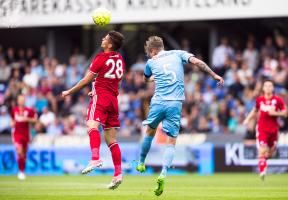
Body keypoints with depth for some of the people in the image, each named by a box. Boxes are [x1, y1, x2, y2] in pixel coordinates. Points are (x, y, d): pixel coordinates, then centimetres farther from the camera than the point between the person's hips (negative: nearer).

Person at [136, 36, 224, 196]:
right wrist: (214, 75, 1)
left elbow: (146, 79, 32)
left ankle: (141, 163, 39)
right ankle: (163, 174, -18)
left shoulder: (151, 62, 12)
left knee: (150, 131, 27)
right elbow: (196, 62, -5)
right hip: (175, 103, -1)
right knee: (171, 142, 1)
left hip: (158, 102, 1)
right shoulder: (178, 54, 10)